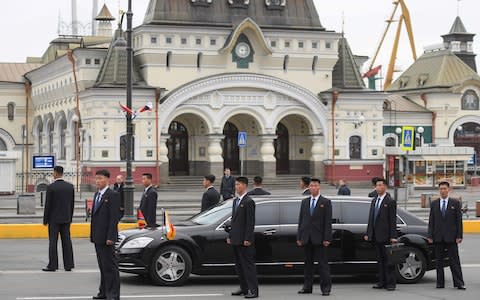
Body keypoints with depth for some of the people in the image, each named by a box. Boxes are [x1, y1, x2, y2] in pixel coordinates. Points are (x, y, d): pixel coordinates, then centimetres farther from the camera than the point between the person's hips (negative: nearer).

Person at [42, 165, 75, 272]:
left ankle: (52, 265, -2)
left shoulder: (51, 187, -12)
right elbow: (72, 203, 7)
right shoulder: (70, 186, 2)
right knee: (67, 241, 6)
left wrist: (45, 220, -1)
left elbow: (48, 205, -10)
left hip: (54, 219, -5)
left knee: (53, 242, -1)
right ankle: (68, 265, 7)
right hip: (66, 219, 5)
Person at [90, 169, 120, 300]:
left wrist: (110, 237, -21)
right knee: (102, 266, 13)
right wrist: (92, 235, 15)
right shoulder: (97, 195, 16)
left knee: (110, 266, -6)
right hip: (98, 237, 9)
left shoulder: (113, 195, -11)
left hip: (106, 237, -9)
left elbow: (114, 217, -16)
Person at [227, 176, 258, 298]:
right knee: (239, 265, 12)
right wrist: (230, 236, 16)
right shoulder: (236, 201, 16)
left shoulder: (249, 202, -11)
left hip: (244, 240, -9)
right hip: (236, 239, 9)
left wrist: (248, 239, -19)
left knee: (248, 264, -7)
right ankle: (244, 288, 19)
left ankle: (253, 290, -6)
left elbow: (250, 222, -15)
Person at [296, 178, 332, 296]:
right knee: (308, 263, 9)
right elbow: (301, 220, 12)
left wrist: (326, 238, -11)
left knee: (322, 263, -2)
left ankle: (326, 287, 1)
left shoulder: (326, 202, 0)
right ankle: (307, 287, 13)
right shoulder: (304, 202, 13)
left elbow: (328, 222, -4)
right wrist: (299, 237, 6)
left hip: (319, 238, -4)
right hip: (306, 238, 4)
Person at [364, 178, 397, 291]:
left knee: (388, 260, -3)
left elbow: (393, 220, -10)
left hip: (385, 236, -7)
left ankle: (390, 283, 1)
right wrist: (368, 233, 12)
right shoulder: (374, 201, 15)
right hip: (376, 235, 7)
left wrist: (393, 236, -15)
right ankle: (382, 282, 16)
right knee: (380, 260, 11)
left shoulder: (390, 202, -7)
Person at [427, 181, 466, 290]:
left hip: (451, 237, -3)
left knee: (454, 261, -3)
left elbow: (459, 220, 0)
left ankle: (459, 283, -3)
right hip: (438, 237, 3)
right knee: (439, 261, 6)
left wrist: (459, 236, -7)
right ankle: (440, 283, 10)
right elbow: (431, 221, 8)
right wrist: (430, 236, 0)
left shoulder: (455, 203, 3)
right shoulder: (434, 204, 9)